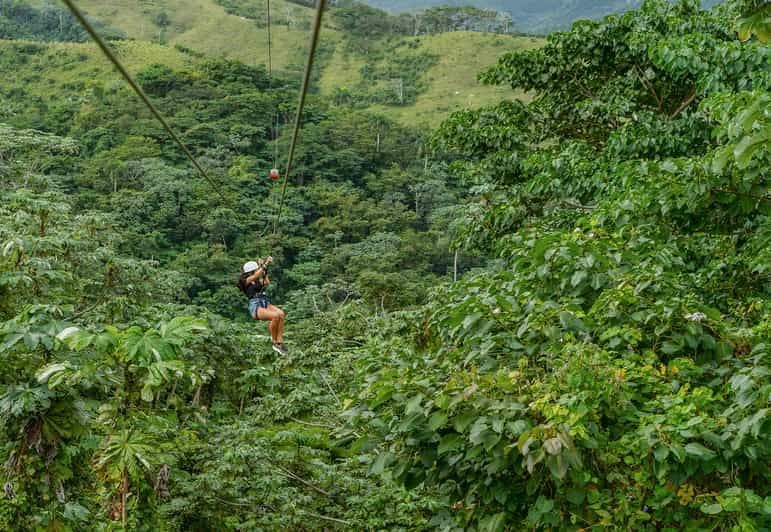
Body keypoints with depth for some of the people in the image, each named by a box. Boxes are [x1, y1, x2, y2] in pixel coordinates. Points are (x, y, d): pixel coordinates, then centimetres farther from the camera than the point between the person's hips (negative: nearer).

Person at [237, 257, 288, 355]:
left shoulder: (258, 281, 23)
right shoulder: (245, 281, 4)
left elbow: (267, 282, 3)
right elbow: (256, 275, -13)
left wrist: (264, 268, 5)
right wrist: (265, 264, -12)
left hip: (266, 304, 6)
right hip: (255, 307, -6)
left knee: (281, 313, -27)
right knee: (275, 316, -32)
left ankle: (280, 342, -25)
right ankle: (275, 343, -15)